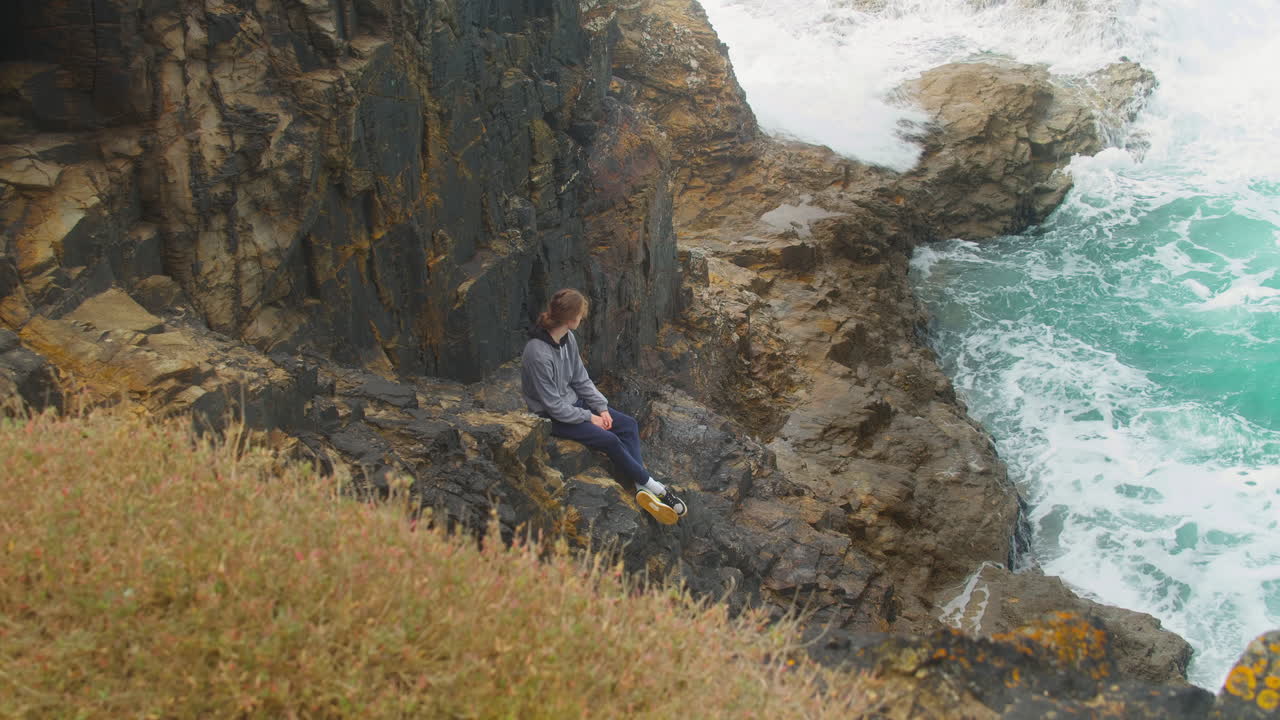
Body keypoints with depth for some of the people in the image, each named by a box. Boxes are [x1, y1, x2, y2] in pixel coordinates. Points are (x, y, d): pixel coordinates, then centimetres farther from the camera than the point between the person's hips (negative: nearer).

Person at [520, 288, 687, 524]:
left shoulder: (567, 337, -4)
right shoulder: (538, 354, -30)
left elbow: (581, 379, 6)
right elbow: (554, 405, -24)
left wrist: (601, 407, -4)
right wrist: (589, 418, -15)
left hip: (572, 401, 9)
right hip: (552, 417, -9)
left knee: (629, 424, -5)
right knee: (610, 440, -20)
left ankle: (641, 488, -13)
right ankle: (650, 485, -4)